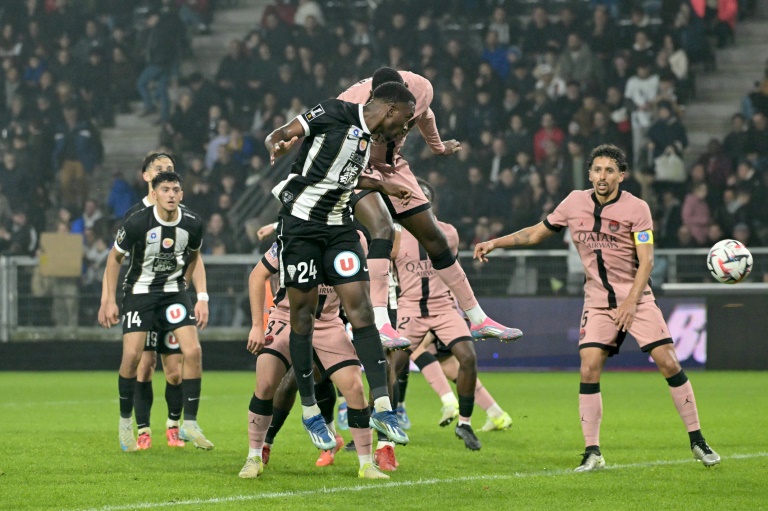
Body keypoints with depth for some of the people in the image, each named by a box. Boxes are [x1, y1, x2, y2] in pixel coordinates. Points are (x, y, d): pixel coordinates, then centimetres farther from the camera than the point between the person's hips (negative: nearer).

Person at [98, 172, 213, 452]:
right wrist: (108, 301, -6)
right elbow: (114, 258, -4)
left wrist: (182, 284, 14)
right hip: (139, 292, -3)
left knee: (193, 351, -12)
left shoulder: (193, 224, -8)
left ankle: (190, 424, -2)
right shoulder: (137, 223, -18)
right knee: (132, 356, -13)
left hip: (174, 291, 3)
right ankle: (125, 422, 8)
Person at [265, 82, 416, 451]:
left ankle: (381, 407, -9)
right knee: (303, 315, 0)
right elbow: (279, 135, -12)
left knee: (360, 306, -6)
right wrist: (277, 147, -34)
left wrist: (383, 186, 32)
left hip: (339, 227, 7)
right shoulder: (334, 113, -10)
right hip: (300, 223, -7)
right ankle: (309, 411, 11)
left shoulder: (368, 139, 13)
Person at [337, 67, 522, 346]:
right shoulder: (353, 102, -33)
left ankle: (478, 320, 18)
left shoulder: (421, 89, -18)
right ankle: (379, 325, -37)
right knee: (383, 229, -30)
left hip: (391, 165, 6)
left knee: (434, 236, 8)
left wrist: (438, 146, 26)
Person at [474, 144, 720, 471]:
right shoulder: (574, 203, 3)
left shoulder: (636, 209, -7)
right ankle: (592, 453, -6)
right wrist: (495, 243, 11)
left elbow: (646, 262, -10)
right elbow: (537, 233, 17)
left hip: (636, 298, -2)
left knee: (668, 362, -10)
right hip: (597, 302, 2)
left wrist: (630, 303, -21)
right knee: (589, 369, -13)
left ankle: (697, 442, 1)